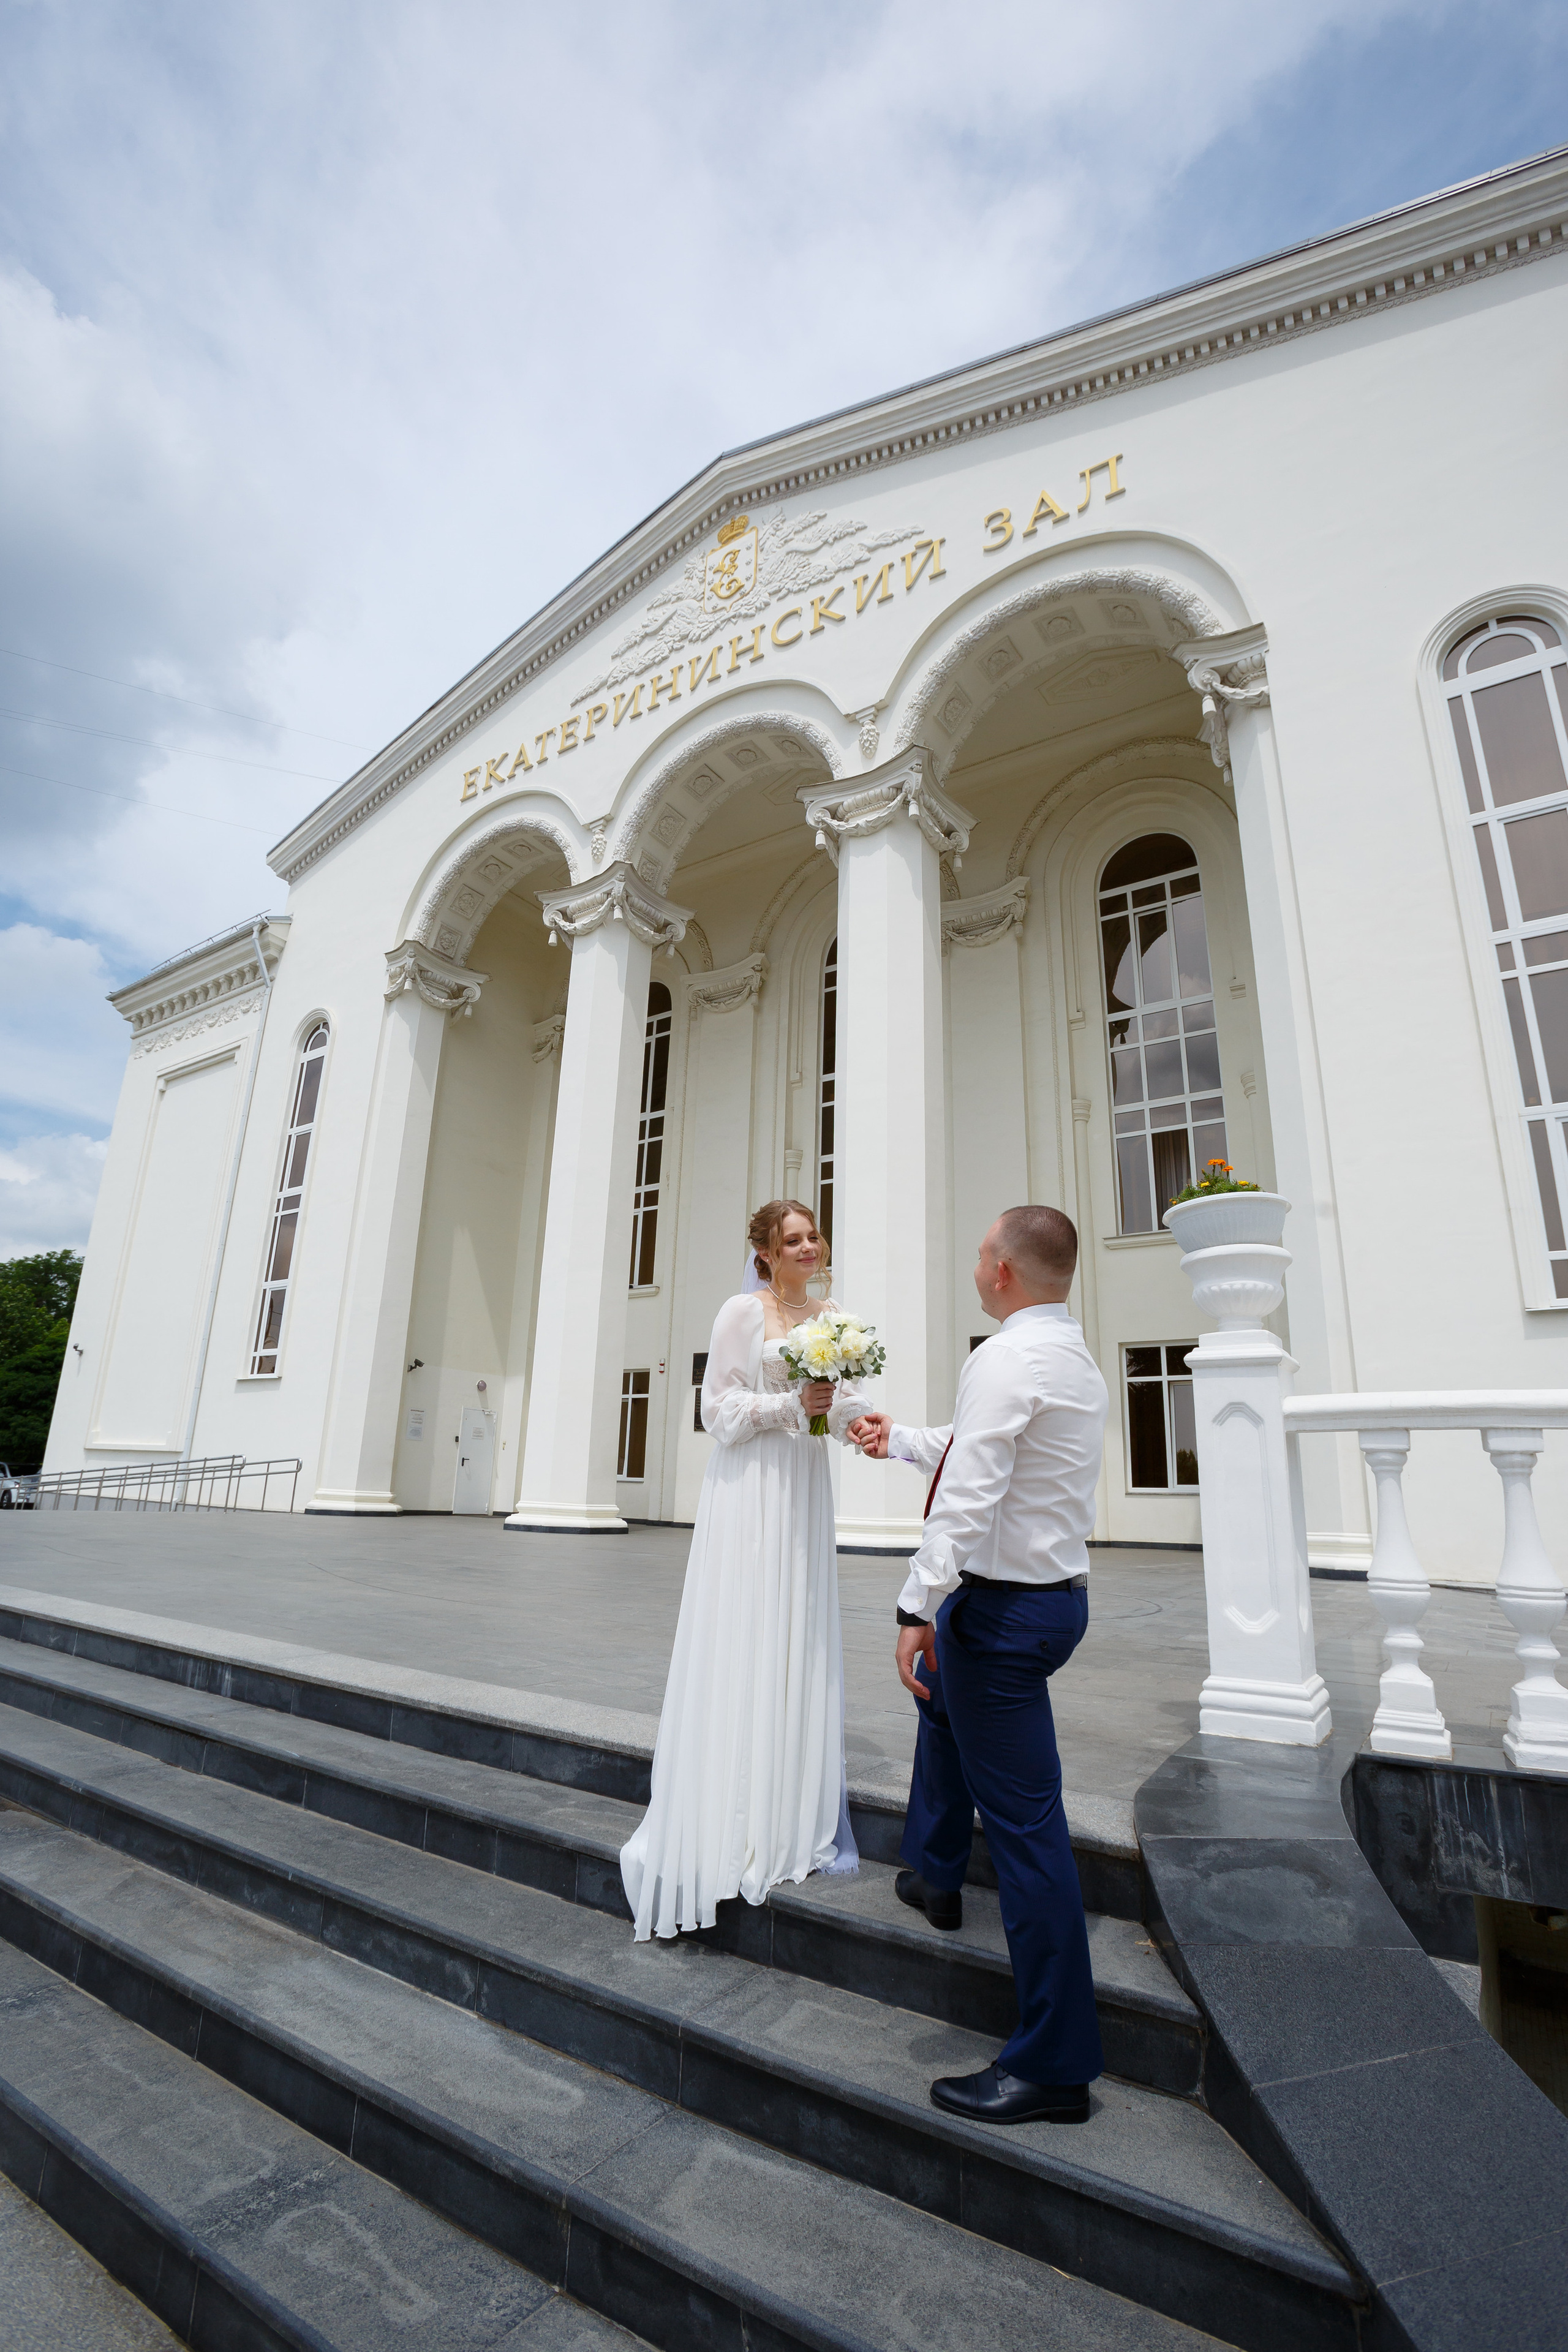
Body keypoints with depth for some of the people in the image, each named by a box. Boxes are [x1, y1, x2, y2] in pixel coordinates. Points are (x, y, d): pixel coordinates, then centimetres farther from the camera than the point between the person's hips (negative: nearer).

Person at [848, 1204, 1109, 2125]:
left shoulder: (1007, 1358, -22)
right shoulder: (1077, 1357, 9)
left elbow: (970, 1495, -29)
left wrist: (920, 1608, -25)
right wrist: (902, 1440, 29)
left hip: (1005, 1606, -10)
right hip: (1059, 1591, 11)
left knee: (1026, 1823, 0)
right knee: (943, 1697, 33)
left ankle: (1055, 2066, 15)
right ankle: (936, 1874, 49)